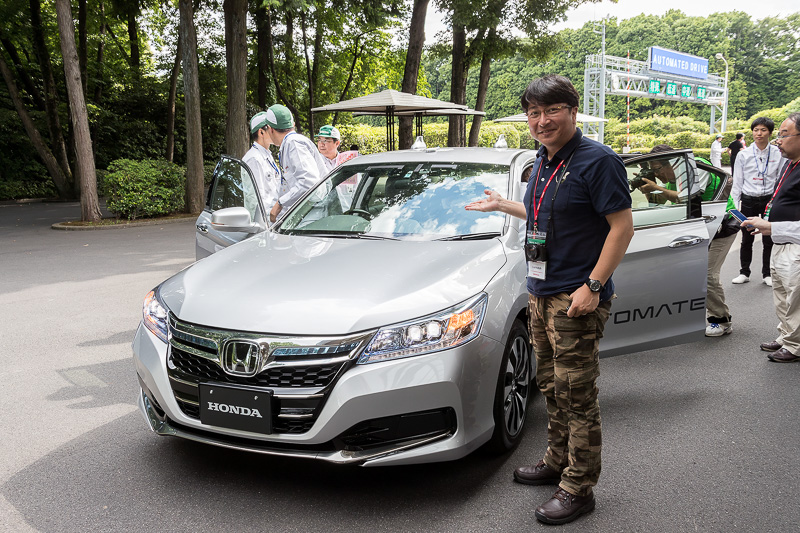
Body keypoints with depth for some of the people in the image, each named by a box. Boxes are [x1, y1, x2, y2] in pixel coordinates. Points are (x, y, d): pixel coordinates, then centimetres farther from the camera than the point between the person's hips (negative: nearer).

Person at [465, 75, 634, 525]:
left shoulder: (597, 160, -12)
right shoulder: (544, 161, 14)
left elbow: (623, 226, -16)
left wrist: (592, 286, -21)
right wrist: (502, 205, 31)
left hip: (576, 299, -9)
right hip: (542, 294, 9)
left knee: (577, 394, -1)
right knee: (552, 387, 18)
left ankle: (579, 488, 11)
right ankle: (558, 462, 34)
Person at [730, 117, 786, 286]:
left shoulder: (778, 154, -1)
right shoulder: (743, 155, -1)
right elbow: (737, 182, 3)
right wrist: (734, 206, 0)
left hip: (769, 199, 0)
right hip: (748, 201, 0)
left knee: (769, 239, 7)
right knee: (747, 239, 7)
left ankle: (767, 273, 22)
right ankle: (744, 272, 20)